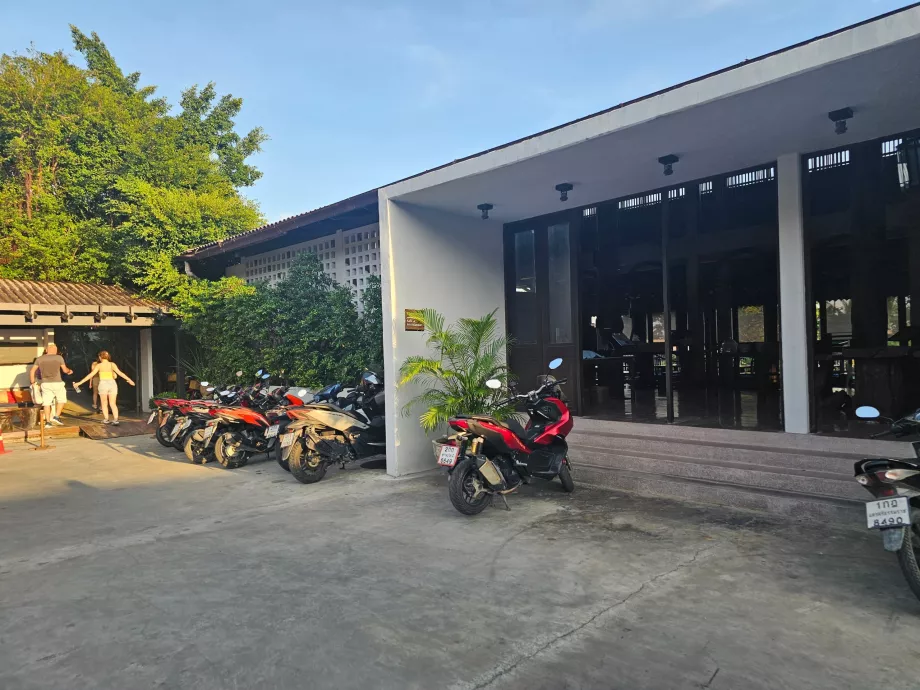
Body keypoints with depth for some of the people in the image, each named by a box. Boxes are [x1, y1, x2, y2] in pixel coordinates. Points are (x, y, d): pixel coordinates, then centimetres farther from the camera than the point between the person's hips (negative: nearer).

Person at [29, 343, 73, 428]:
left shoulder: (39, 359, 6)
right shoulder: (59, 358, -2)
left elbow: (32, 371, 5)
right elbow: (65, 370, 5)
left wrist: (32, 382, 13)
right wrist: (69, 371, 27)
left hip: (45, 384, 3)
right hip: (57, 383, -3)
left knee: (46, 402, 7)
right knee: (62, 400, 14)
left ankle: (48, 422, 5)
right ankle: (56, 417, 2)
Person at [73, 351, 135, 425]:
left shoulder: (99, 365, 2)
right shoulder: (112, 364, 6)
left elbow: (90, 375, -3)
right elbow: (120, 373, 1)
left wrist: (79, 382, 0)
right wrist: (129, 380, 8)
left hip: (103, 384, -1)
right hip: (112, 383, 1)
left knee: (104, 403, 15)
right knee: (113, 404, 5)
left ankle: (106, 419, 9)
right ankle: (115, 419, -11)